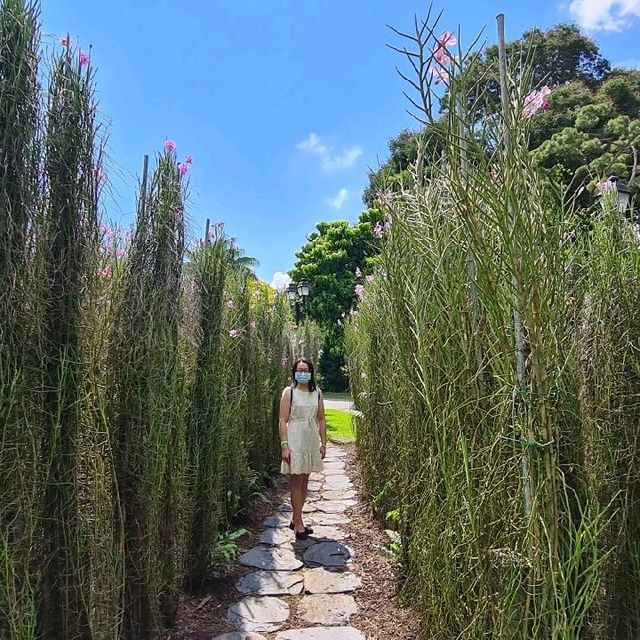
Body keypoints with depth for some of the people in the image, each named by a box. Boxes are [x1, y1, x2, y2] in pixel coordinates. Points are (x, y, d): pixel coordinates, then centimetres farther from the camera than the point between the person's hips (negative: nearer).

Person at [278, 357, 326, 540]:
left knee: (304, 482, 11)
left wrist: (323, 442, 7)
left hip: (311, 441, 5)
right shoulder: (289, 392, -6)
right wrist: (284, 445, -14)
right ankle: (299, 524, 10)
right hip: (295, 441, -5)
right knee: (297, 482, 0)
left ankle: (296, 520, 25)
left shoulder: (317, 393, 7)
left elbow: (321, 419, 10)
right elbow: (283, 420, -9)